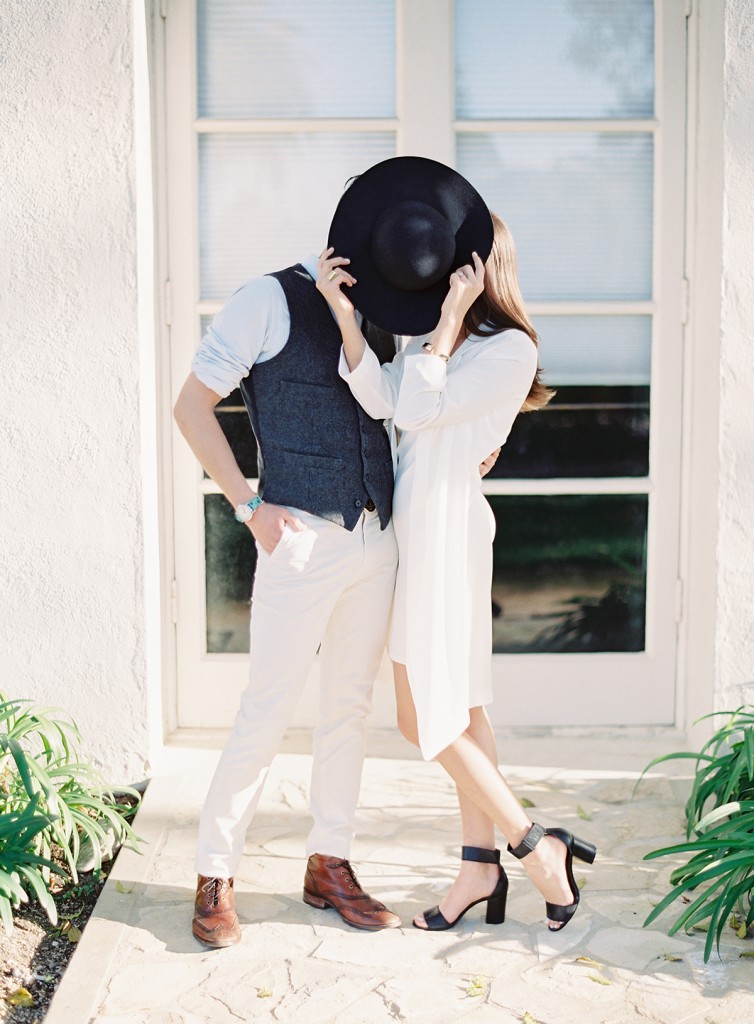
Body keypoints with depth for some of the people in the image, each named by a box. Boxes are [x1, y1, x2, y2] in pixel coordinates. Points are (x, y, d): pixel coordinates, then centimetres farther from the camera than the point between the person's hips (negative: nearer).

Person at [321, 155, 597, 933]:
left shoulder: (510, 349, -11)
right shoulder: (439, 340, 11)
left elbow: (417, 406, -19)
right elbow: (381, 398, -5)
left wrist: (450, 314, -14)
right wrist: (344, 310, -14)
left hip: (444, 525, -8)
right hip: (414, 523, 8)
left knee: (427, 716, -4)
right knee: (460, 709, 12)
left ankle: (537, 847, 7)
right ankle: (481, 865, 21)